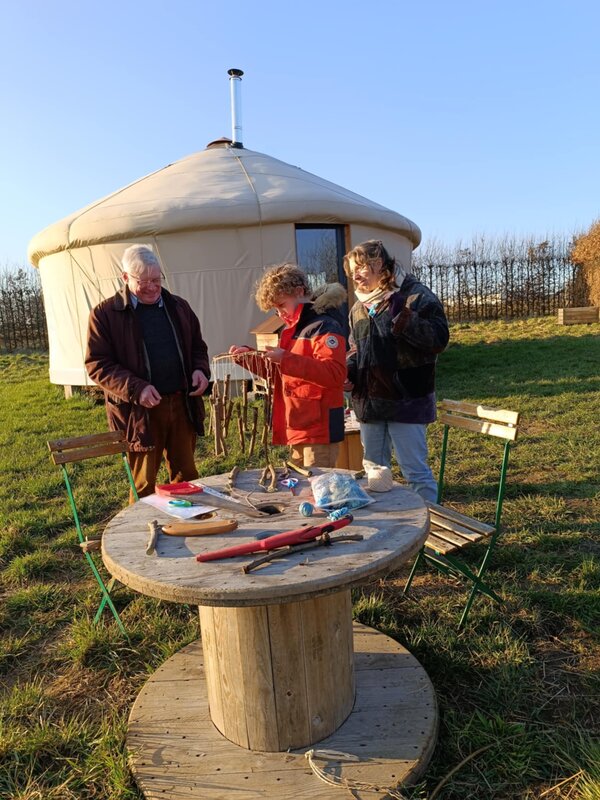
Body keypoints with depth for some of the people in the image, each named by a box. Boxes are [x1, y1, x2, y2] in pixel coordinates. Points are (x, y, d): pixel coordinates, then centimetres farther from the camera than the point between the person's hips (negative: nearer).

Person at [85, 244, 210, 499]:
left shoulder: (178, 306, 11)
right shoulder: (104, 314, -4)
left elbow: (197, 346, 20)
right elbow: (97, 364, -7)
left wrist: (200, 369, -2)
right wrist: (136, 389, -20)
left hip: (182, 404, 4)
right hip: (140, 410, -4)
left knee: (187, 476, 15)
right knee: (144, 484, 6)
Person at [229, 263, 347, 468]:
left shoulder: (325, 326, -12)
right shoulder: (292, 329, 18)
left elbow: (335, 374, -24)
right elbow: (279, 372, 26)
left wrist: (286, 359, -28)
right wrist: (248, 356, 11)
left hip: (319, 429, -9)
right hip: (298, 429, 9)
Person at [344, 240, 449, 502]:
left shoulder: (415, 295, -8)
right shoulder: (359, 307, 13)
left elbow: (439, 338, -18)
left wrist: (400, 319, -27)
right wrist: (348, 373, 4)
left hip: (406, 400, -7)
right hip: (369, 400, 7)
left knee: (415, 470, -2)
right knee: (373, 470, 17)